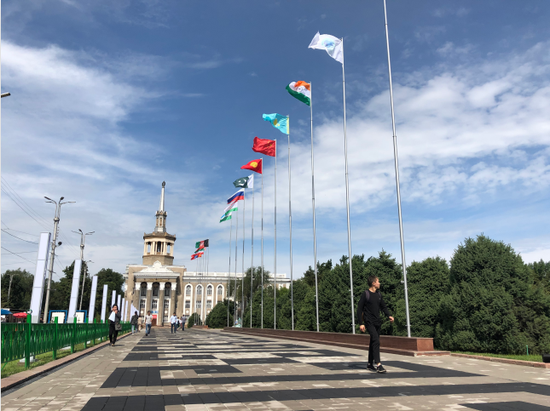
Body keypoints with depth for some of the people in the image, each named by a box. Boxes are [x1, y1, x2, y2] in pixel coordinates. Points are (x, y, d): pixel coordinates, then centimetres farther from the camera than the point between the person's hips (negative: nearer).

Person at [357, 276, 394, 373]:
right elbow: (359, 309, -7)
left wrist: (389, 315, -1)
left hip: (377, 322, 7)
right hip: (369, 322, -7)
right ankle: (378, 365, -21)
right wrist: (361, 323, -12)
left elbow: (383, 306, 18)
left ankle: (370, 364, 23)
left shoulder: (379, 294, 12)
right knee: (376, 341, -19)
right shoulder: (365, 295, -8)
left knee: (373, 343, 12)